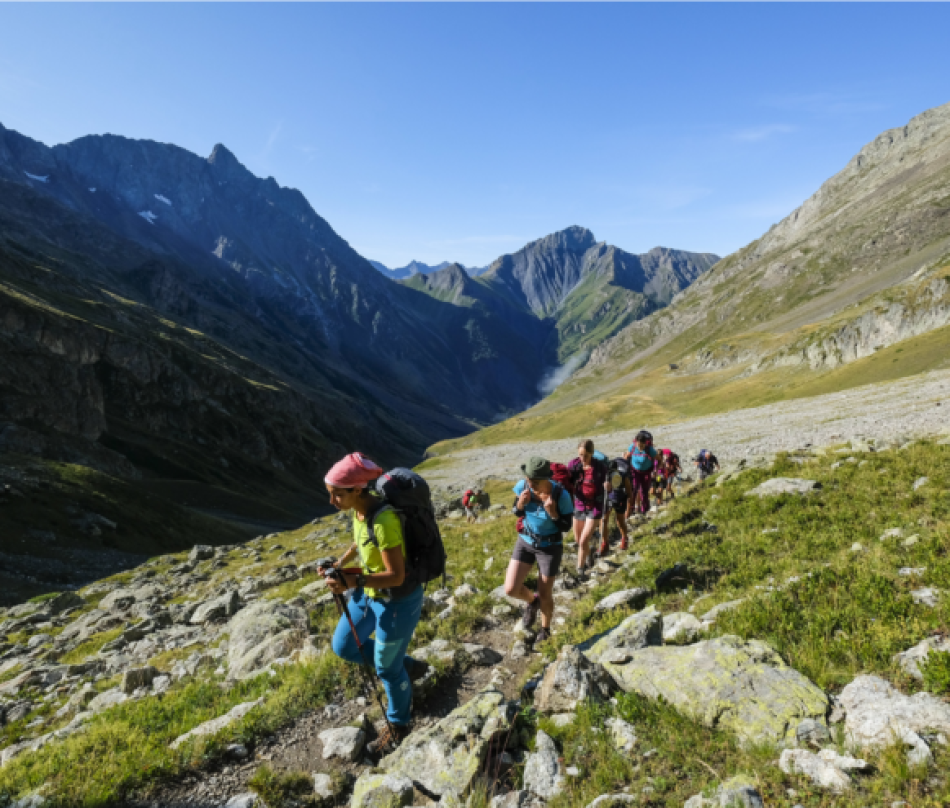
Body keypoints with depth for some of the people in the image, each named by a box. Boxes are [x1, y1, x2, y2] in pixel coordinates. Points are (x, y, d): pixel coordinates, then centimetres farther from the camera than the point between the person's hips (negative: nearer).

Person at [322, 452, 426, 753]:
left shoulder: (383, 520, -33)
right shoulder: (359, 509, -7)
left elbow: (396, 576, -29)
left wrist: (354, 582, -37)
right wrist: (340, 563, 2)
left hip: (398, 600, -9)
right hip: (370, 593, 9)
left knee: (387, 667, 11)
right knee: (343, 646, 18)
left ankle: (398, 724, 41)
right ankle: (407, 666, 36)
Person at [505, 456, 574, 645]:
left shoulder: (561, 495, -26)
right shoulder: (522, 486, -17)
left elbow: (566, 526, -13)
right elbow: (516, 513, 0)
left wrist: (553, 514, -33)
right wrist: (520, 504, -23)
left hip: (550, 547, -3)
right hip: (525, 542, 3)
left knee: (545, 595, 10)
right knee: (510, 589, -6)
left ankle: (545, 631, 41)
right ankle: (532, 601, 30)